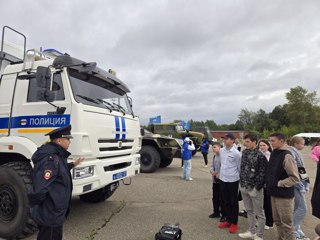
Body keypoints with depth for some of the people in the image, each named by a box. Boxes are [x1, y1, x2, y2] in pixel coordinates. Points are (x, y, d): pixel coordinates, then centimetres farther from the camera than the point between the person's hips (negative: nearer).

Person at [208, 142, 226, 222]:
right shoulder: (214, 156, 10)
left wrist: (219, 175, -18)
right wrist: (212, 171, -6)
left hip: (222, 180, -8)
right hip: (215, 180, 8)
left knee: (222, 198, 2)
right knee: (215, 197, 17)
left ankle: (224, 215, 16)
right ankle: (216, 212, 32)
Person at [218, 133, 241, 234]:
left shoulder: (236, 153, -15)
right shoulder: (221, 151, 3)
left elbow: (239, 167, -7)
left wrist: (239, 177, 1)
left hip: (233, 180, -6)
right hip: (223, 179, 6)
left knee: (234, 202, 8)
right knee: (226, 201, 16)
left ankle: (234, 223, 21)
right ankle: (228, 220, 31)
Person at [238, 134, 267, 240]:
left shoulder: (260, 156, -15)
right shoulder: (244, 152, 6)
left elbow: (263, 173, -15)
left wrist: (257, 186, -15)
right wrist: (242, 182, 12)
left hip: (254, 188, -7)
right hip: (244, 187, 7)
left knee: (259, 213, 8)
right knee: (249, 211, 20)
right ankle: (251, 231, 35)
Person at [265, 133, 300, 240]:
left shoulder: (286, 156, -18)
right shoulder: (274, 154, 7)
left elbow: (295, 178, -19)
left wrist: (280, 183, -17)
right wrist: (270, 184, 9)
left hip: (284, 195, -8)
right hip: (274, 193, 8)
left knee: (286, 223, 6)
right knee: (277, 221, 20)